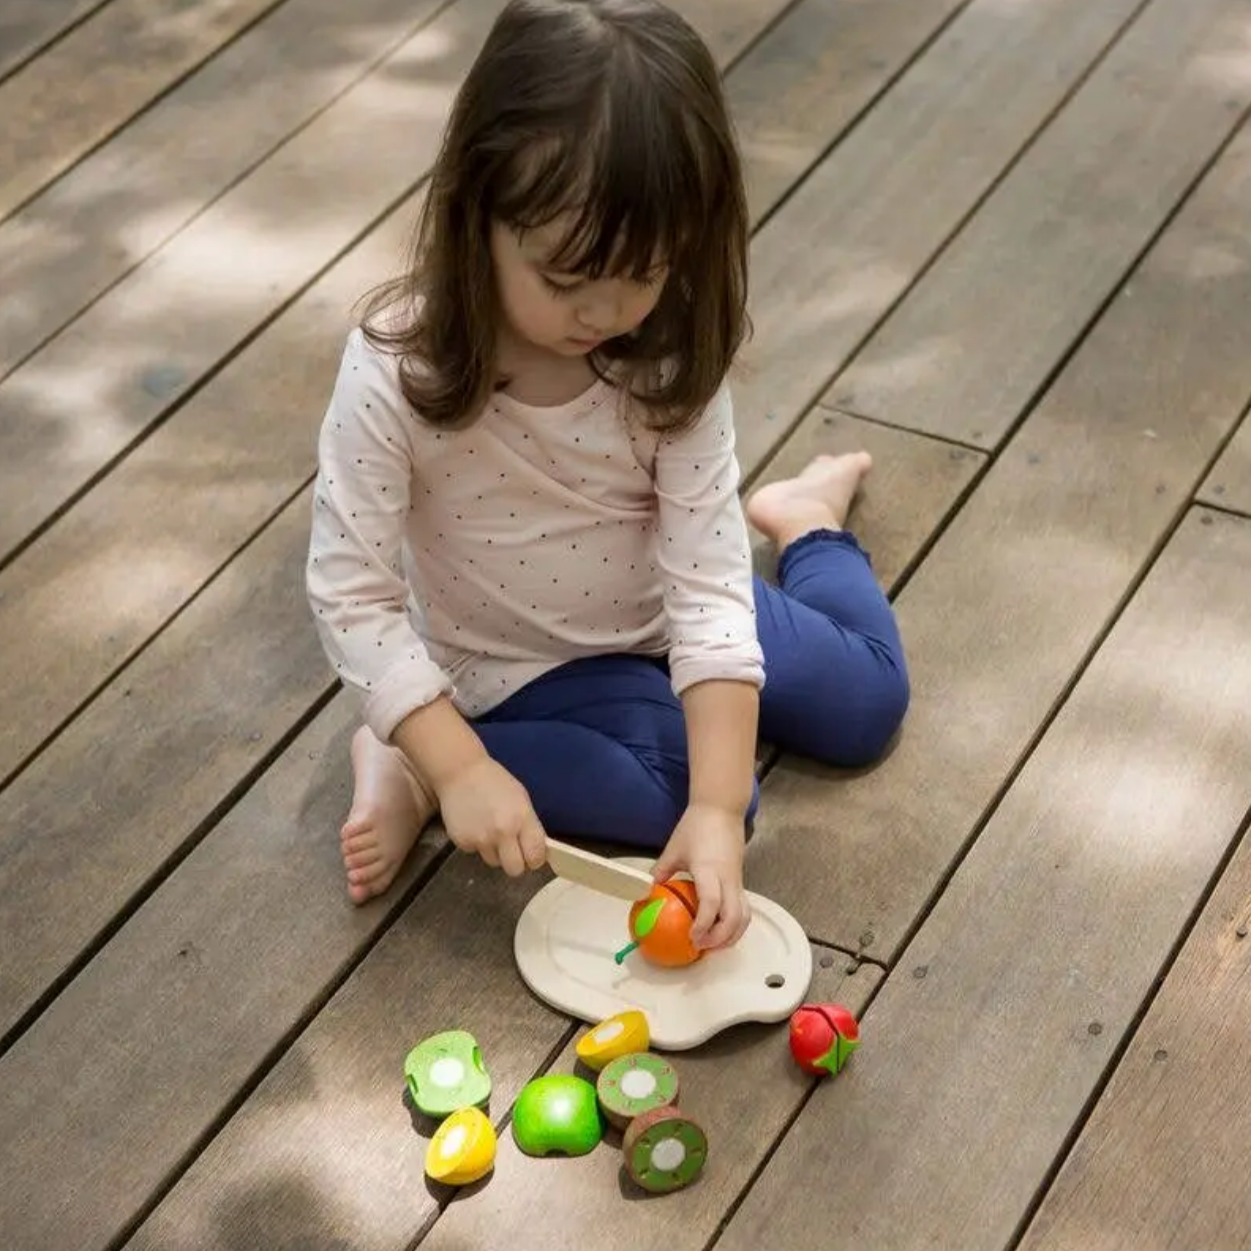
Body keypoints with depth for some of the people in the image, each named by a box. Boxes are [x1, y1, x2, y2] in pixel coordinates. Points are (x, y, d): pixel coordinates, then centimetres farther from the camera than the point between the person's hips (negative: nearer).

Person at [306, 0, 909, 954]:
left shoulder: (673, 359, -23)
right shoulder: (395, 374, -31)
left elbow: (708, 579, -26)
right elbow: (351, 594, -26)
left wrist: (716, 811, -34)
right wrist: (459, 767, -36)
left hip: (660, 619, 4)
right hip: (523, 664, -4)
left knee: (868, 704, 12)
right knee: (704, 785, -25)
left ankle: (807, 520, 39)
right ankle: (415, 763, -11)